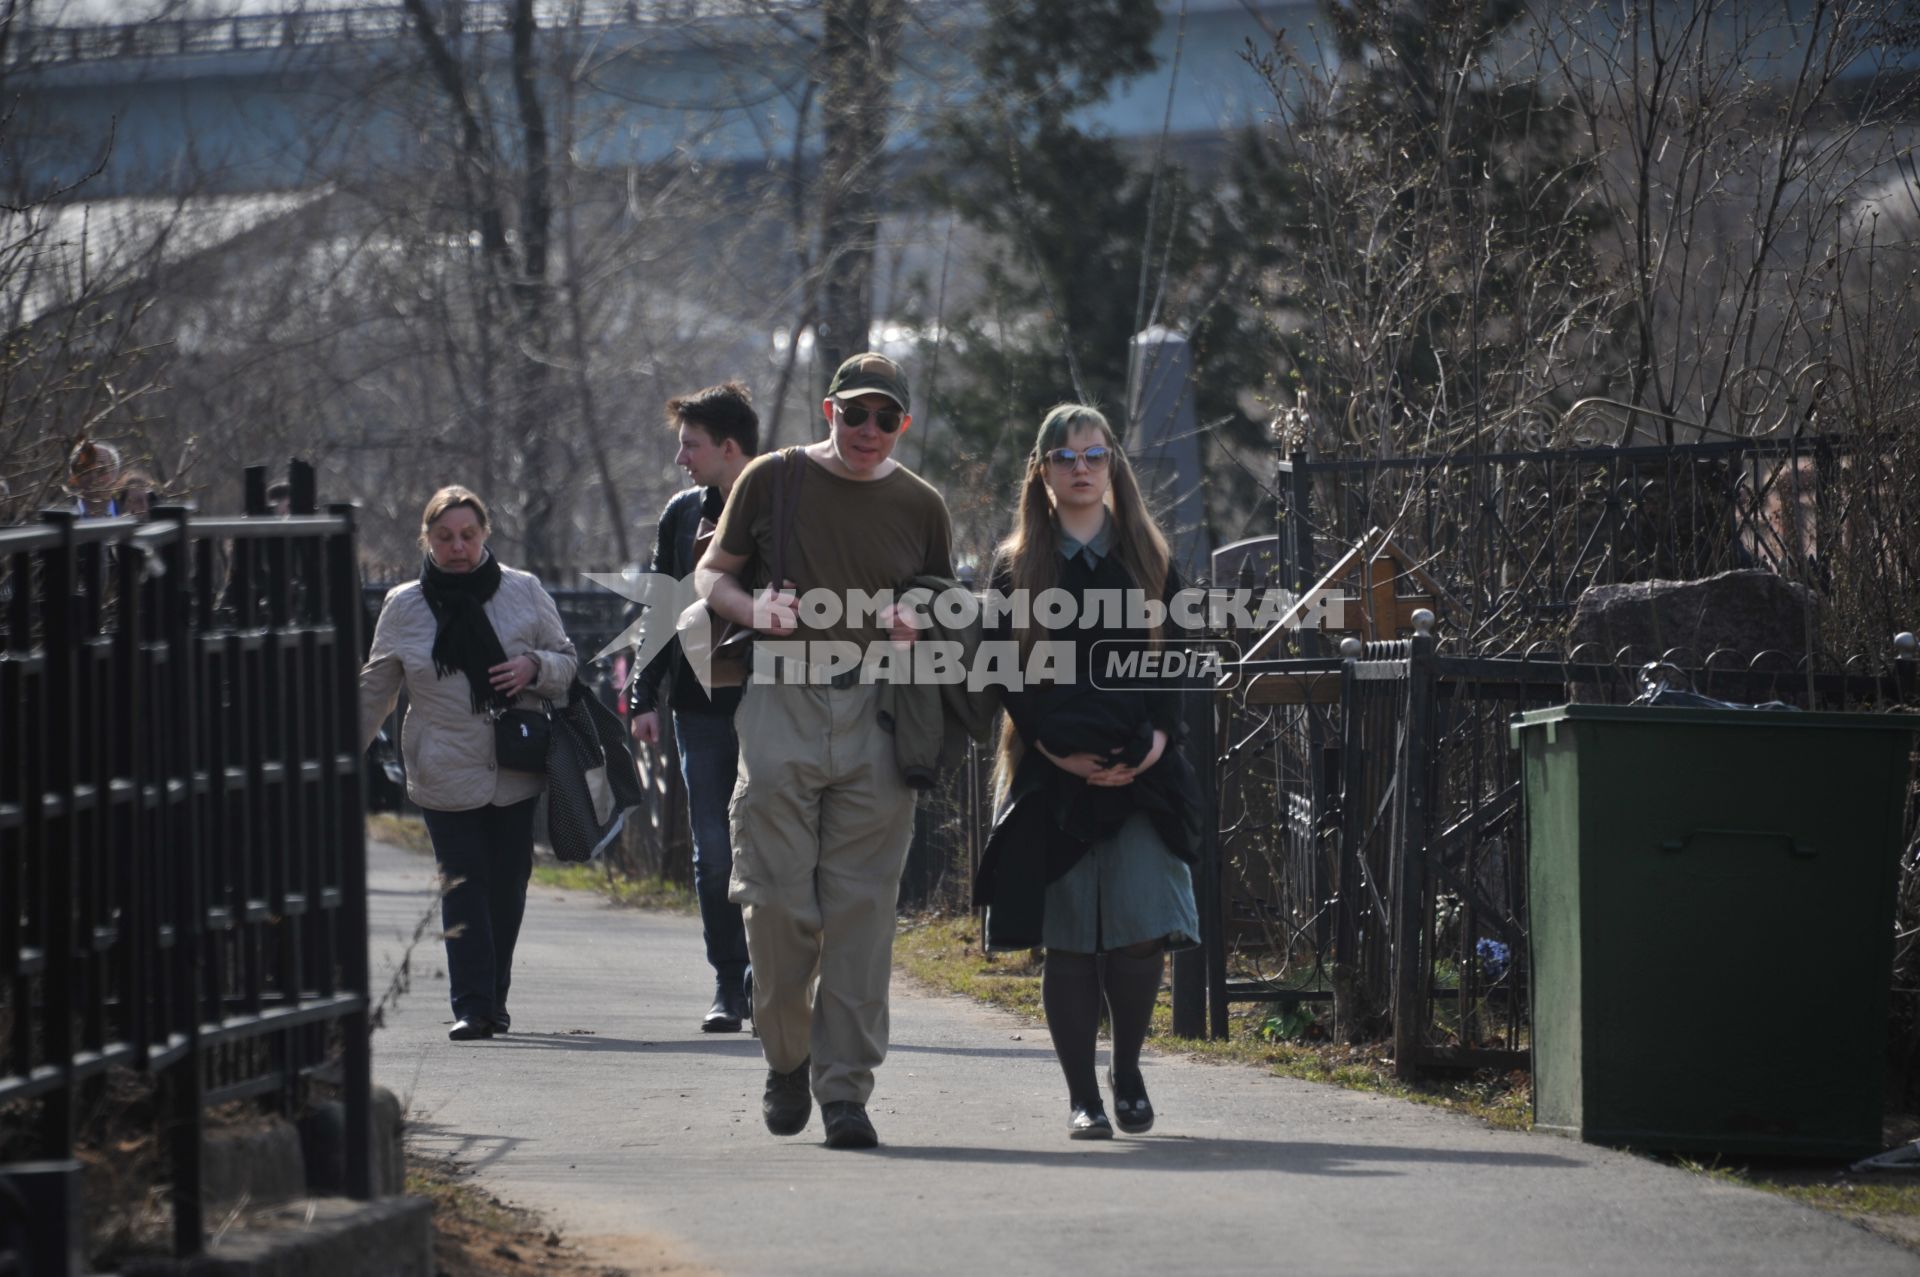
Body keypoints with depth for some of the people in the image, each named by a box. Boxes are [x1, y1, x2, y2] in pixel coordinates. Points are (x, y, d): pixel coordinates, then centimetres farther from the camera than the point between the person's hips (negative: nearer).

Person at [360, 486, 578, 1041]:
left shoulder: (523, 592, 3)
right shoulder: (404, 607, 4)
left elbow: (566, 662, 10)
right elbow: (373, 691, 14)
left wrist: (534, 667, -12)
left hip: (516, 769, 1)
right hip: (446, 776, -1)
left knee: (507, 885, 5)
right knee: (463, 886, -8)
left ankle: (492, 998, 20)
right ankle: (472, 1005, -10)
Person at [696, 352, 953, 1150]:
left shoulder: (918, 505, 12)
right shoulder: (774, 480, 7)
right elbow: (711, 573, 12)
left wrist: (919, 633, -3)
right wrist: (751, 609, -9)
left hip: (876, 713, 1)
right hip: (781, 702, -1)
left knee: (861, 906, -3)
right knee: (777, 897, -5)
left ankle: (845, 1085, 0)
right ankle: (786, 1057, 16)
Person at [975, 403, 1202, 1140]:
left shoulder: (1147, 560, 12)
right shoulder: (1018, 568, 7)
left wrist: (1157, 738, -8)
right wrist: (1059, 750, -12)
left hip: (1141, 772, 1)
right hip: (1053, 776, -1)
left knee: (1140, 929, -10)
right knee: (1069, 941, -2)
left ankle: (1127, 1069, 12)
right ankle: (1082, 1098, 5)